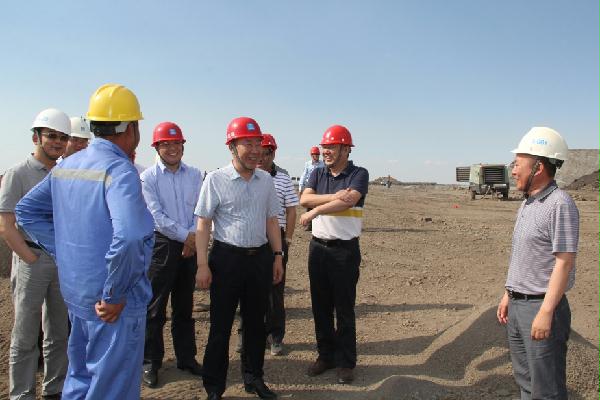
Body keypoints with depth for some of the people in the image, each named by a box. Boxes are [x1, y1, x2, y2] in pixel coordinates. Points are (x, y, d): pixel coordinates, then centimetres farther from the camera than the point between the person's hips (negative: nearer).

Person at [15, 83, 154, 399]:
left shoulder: (65, 166, 5)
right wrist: (115, 295, -22)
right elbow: (128, 237, -35)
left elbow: (26, 211, 15)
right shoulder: (119, 170, -20)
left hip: (74, 293, 8)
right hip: (112, 306, -8)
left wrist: (65, 252, 10)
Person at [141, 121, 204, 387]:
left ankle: (186, 358, 27)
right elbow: (156, 216, -11)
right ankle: (150, 363, 18)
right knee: (155, 307, 3)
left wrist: (194, 237, -10)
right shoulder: (148, 177, -5)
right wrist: (185, 235, -12)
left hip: (190, 244, 4)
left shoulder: (195, 175, 7)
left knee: (184, 306, 14)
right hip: (162, 244, -3)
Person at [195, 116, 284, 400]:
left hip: (260, 257, 5)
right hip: (227, 257, -4)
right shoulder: (216, 180, -8)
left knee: (256, 322, 16)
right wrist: (202, 265, -11)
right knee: (221, 325, 5)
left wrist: (277, 256, 10)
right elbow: (203, 224, -7)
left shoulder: (265, 180, 7)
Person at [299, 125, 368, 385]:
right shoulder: (318, 174, 9)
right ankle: (325, 355, 28)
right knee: (320, 306, 13)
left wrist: (315, 211, -15)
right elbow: (304, 199, -7)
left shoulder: (359, 174, -5)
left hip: (345, 249, -5)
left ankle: (346, 362, 19)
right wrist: (335, 196, -19)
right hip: (318, 247, 5)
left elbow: (349, 201, -23)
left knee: (344, 309, 5)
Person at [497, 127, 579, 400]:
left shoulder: (560, 205, -16)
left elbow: (564, 263, -20)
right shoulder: (526, 204, 11)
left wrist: (546, 312, -22)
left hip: (541, 306, -9)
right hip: (517, 305, 9)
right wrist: (508, 295, 17)